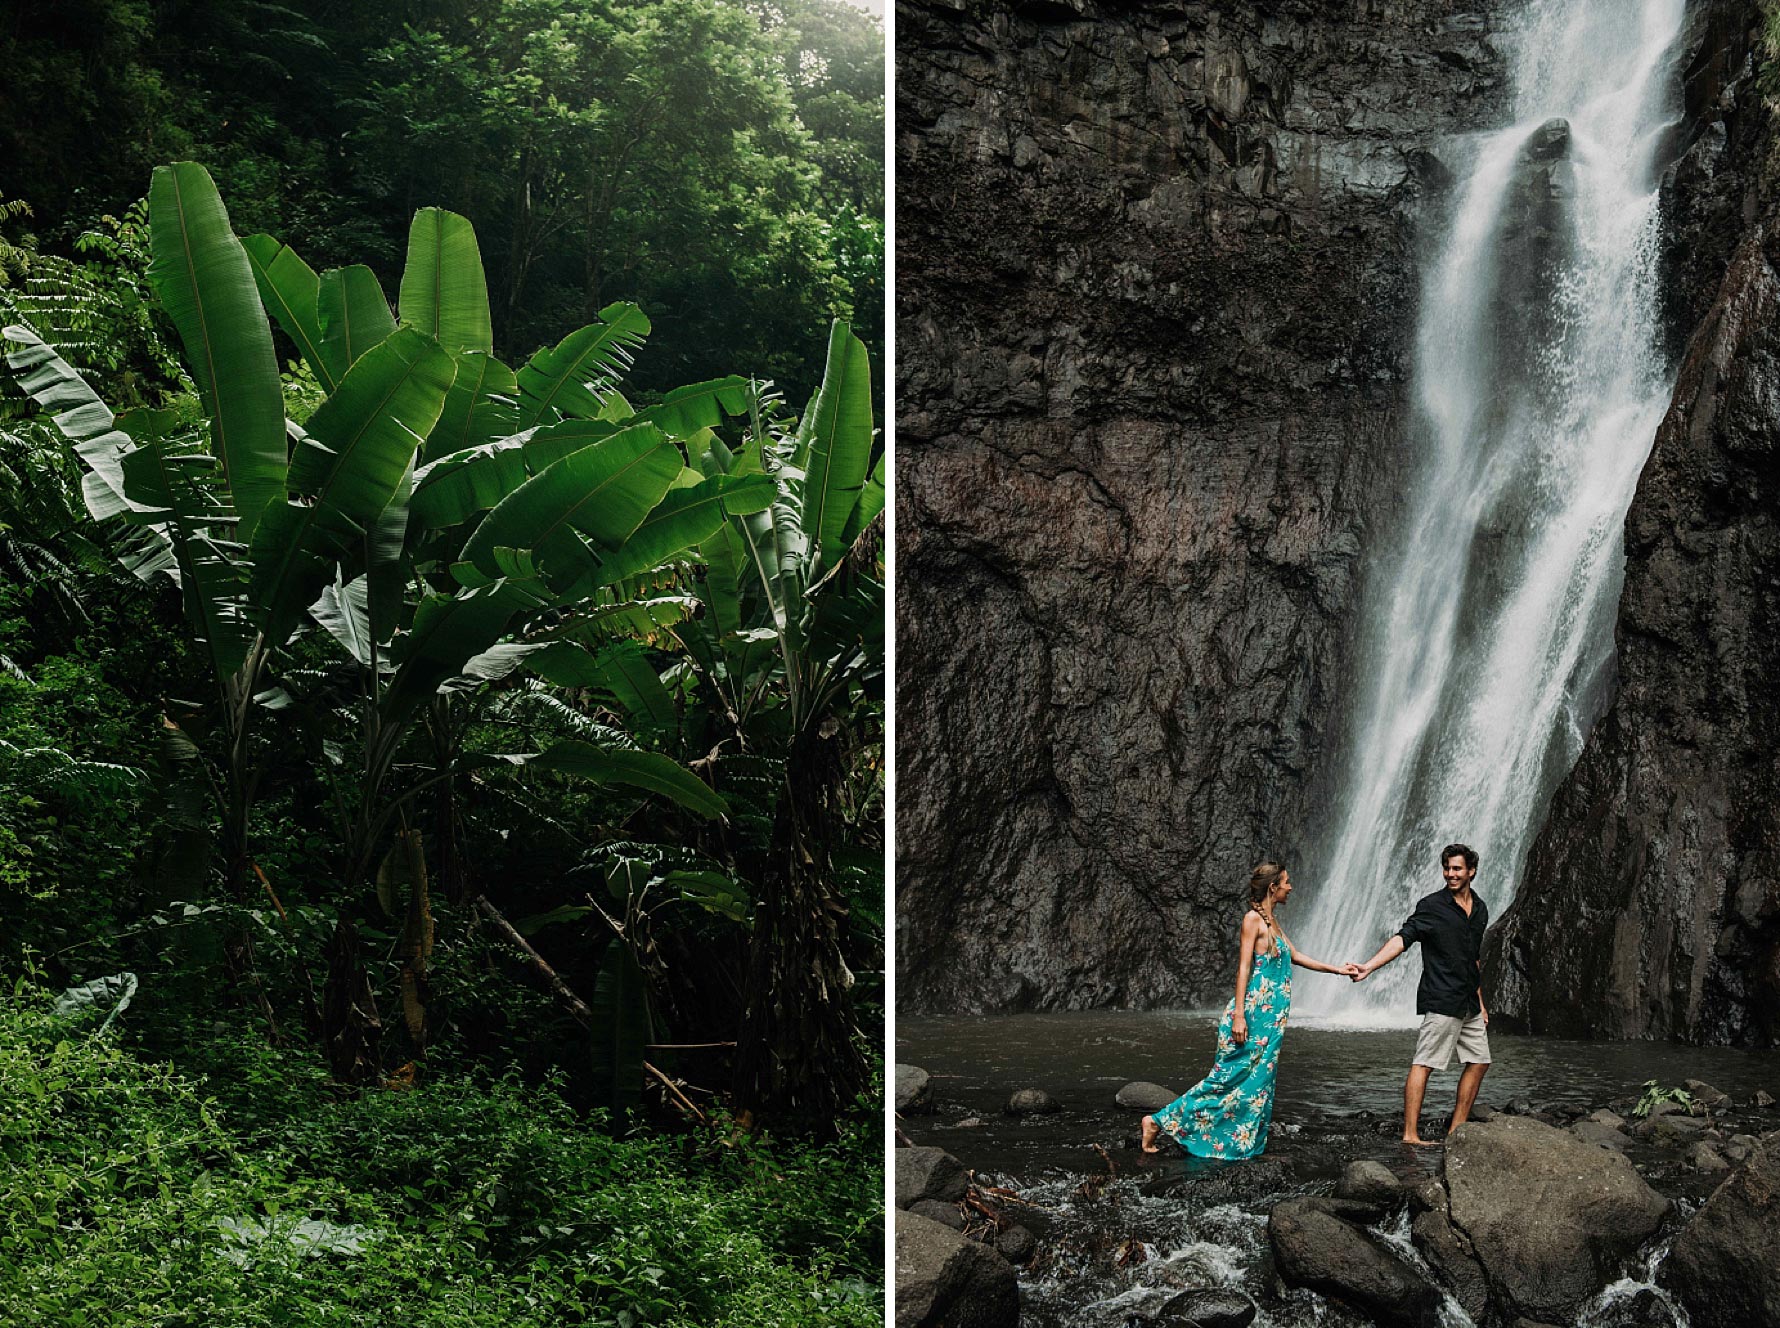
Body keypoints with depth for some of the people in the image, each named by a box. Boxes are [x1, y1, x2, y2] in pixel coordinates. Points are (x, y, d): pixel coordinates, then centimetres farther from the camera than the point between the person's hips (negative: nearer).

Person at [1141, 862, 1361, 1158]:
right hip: (1253, 1014, -9)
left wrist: (1338, 969, 29)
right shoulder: (1253, 918, -11)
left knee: (1259, 1083, 8)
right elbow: (1244, 966, -16)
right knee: (1230, 1078, -7)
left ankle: (1243, 1144, 12)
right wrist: (1238, 1014, -20)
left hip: (1270, 1020, 9)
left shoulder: (1271, 921, 16)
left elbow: (1295, 956, 27)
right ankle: (1159, 1122, -4)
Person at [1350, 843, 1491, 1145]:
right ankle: (1410, 1133, -9)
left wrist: (1480, 1003, 21)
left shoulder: (1480, 909, 13)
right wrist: (1369, 966, -31)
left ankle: (1456, 1129, 17)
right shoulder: (1431, 906, -8)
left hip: (1468, 1004, 8)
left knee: (1479, 1062, 10)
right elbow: (1403, 938, -18)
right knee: (1423, 1064, -8)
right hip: (1441, 1001, -7)